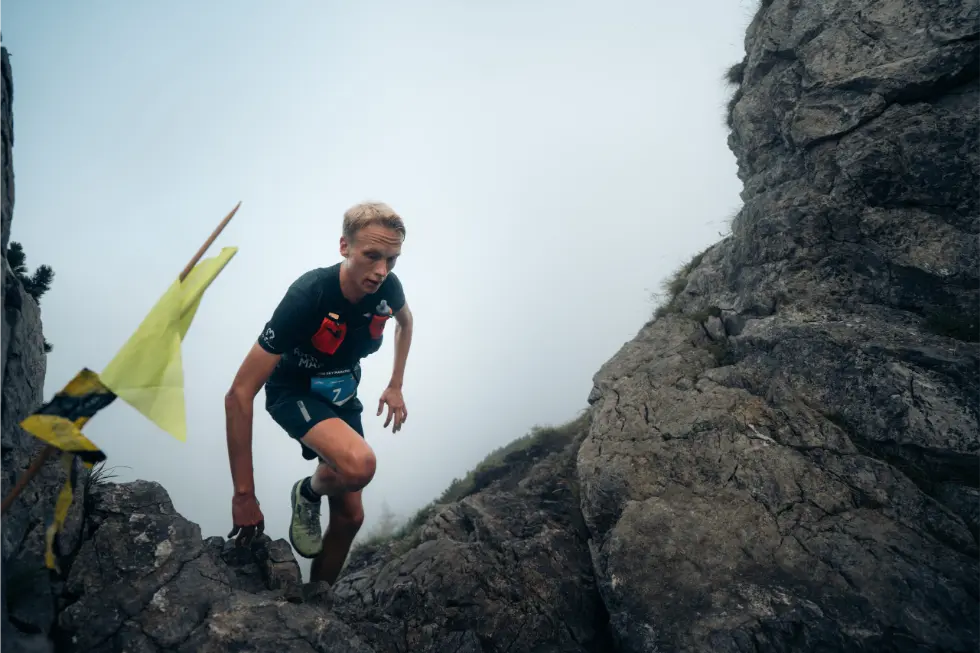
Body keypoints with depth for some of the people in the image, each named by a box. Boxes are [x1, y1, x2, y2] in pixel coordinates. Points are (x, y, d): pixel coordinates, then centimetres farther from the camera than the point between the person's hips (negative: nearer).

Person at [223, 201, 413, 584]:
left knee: (350, 516, 7)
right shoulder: (307, 297, -35)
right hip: (294, 391, -5)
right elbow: (239, 394, -33)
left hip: (341, 394, 6)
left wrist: (396, 387, 5)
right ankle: (307, 495, 0)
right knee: (359, 464, -35)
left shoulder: (387, 288, -19)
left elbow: (405, 322, 10)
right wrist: (244, 496, -31)